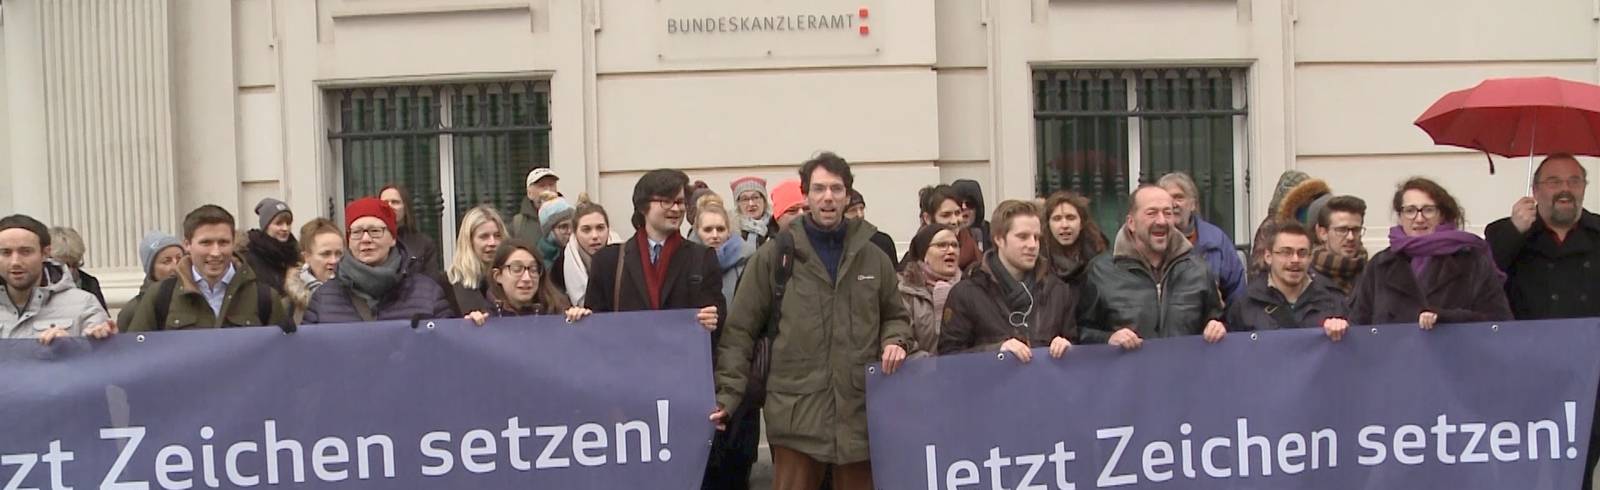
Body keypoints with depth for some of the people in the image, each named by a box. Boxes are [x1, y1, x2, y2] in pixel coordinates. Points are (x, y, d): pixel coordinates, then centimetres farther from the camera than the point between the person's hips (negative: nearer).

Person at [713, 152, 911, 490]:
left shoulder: (874, 257, 10)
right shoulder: (774, 255, 1)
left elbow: (895, 316, 23)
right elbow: (740, 332, 1)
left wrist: (895, 341, 0)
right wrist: (727, 396, -7)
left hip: (860, 411, 3)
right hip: (796, 412, -3)